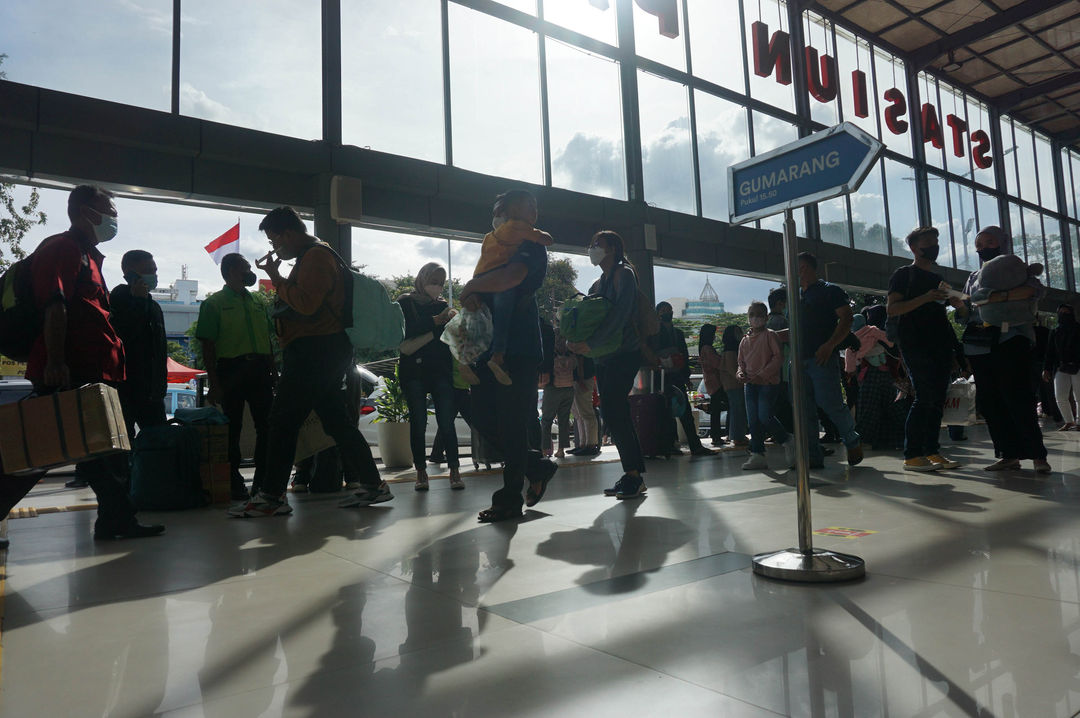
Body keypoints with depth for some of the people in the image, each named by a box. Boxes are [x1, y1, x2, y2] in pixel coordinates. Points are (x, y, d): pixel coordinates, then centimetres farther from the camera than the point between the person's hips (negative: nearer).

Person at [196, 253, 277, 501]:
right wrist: (214, 383, -12)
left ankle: (263, 481, 13)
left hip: (259, 370, 5)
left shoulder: (256, 303, 20)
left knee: (267, 425, 3)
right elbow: (207, 345, -5)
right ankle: (235, 483, 10)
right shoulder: (214, 303, 2)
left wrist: (273, 372, 14)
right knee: (233, 429, 0)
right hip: (232, 370, -5)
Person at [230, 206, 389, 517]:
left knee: (282, 420, -8)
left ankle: (271, 496, -3)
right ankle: (372, 484, 13)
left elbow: (306, 303, -20)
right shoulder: (315, 255, 24)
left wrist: (276, 278, -10)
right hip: (323, 352, 11)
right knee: (336, 420, 10)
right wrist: (278, 278, 15)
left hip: (314, 350, -11)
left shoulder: (315, 256, -9)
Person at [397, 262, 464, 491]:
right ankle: (421, 472, 5)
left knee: (446, 421, -4)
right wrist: (436, 321, -13)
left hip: (441, 369, 2)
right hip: (414, 371, -2)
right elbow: (406, 330, -10)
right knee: (418, 422, -1)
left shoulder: (442, 305, 16)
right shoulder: (405, 303, 7)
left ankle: (454, 471, -2)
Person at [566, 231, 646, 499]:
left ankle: (634, 475, -8)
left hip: (624, 354, -8)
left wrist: (590, 343, -25)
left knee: (613, 412, -15)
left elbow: (619, 314, -18)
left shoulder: (624, 274, -4)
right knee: (614, 415, 6)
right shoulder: (597, 284, 21)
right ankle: (633, 475, 12)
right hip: (603, 357, 8)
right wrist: (573, 341, -7)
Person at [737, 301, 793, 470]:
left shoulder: (770, 335, -2)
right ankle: (757, 455, 8)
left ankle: (787, 440, 10)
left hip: (768, 383, -6)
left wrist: (762, 374, -16)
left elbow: (779, 357, -9)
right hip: (751, 385, 6)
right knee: (753, 420, 3)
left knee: (764, 416, -15)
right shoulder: (745, 340, 15)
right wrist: (741, 374, -1)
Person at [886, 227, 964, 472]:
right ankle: (912, 456, -10)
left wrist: (955, 302, 8)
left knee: (937, 399, 5)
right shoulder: (904, 274, 2)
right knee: (925, 398, -13)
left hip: (940, 346, 7)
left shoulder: (939, 277, 23)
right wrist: (925, 298, -19)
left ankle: (931, 452, 10)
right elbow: (891, 309, -9)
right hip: (916, 345, -7)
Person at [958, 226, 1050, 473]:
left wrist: (1003, 296, -25)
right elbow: (967, 313, 20)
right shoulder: (974, 276, 22)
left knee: (1016, 396, -12)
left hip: (1009, 339, -5)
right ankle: (1009, 455, 5)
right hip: (979, 345, 5)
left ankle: (1037, 454, -7)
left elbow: (1037, 289, -11)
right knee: (990, 401, 1)